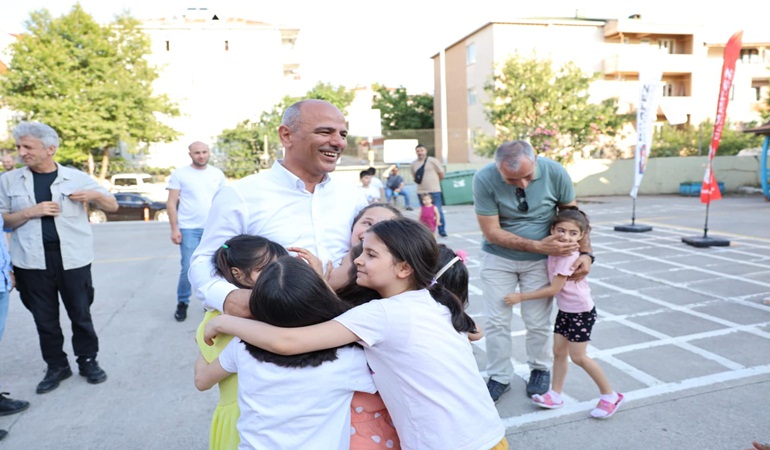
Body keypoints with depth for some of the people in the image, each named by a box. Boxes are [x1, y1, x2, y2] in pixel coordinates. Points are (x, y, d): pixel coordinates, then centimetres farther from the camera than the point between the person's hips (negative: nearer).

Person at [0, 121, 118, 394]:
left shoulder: (76, 177, 2)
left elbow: (113, 206, 8)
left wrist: (94, 195, -13)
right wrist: (31, 212, -12)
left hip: (73, 260, -1)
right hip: (32, 262, 1)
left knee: (81, 314, 9)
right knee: (44, 319, 10)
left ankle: (88, 361, 26)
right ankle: (56, 366, 27)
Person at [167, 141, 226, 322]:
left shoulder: (217, 174, 8)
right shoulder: (179, 174, 0)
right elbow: (171, 203, -1)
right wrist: (174, 229, -9)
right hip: (189, 229, -2)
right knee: (188, 268, -4)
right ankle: (182, 303, 15)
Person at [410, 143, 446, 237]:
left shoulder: (432, 161, -4)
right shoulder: (413, 164, 9)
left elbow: (441, 173, 3)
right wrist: (417, 180, 9)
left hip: (434, 191, -4)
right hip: (421, 191, 4)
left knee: (438, 210, -1)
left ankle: (442, 230, 8)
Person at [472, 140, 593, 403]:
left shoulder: (554, 172, -19)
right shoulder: (484, 179, -24)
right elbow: (492, 232, -20)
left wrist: (586, 253, -14)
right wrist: (538, 245, -23)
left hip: (539, 261, 1)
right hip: (498, 258, 0)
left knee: (538, 322, 7)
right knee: (496, 321, 5)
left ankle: (540, 370, 32)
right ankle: (500, 377, 23)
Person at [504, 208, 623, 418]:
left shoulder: (568, 256, -26)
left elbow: (554, 289, -24)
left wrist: (521, 297, -20)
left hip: (581, 312, -8)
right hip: (565, 310, 8)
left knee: (578, 357, 1)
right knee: (559, 352, 9)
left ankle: (610, 395, 17)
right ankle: (555, 395, 19)